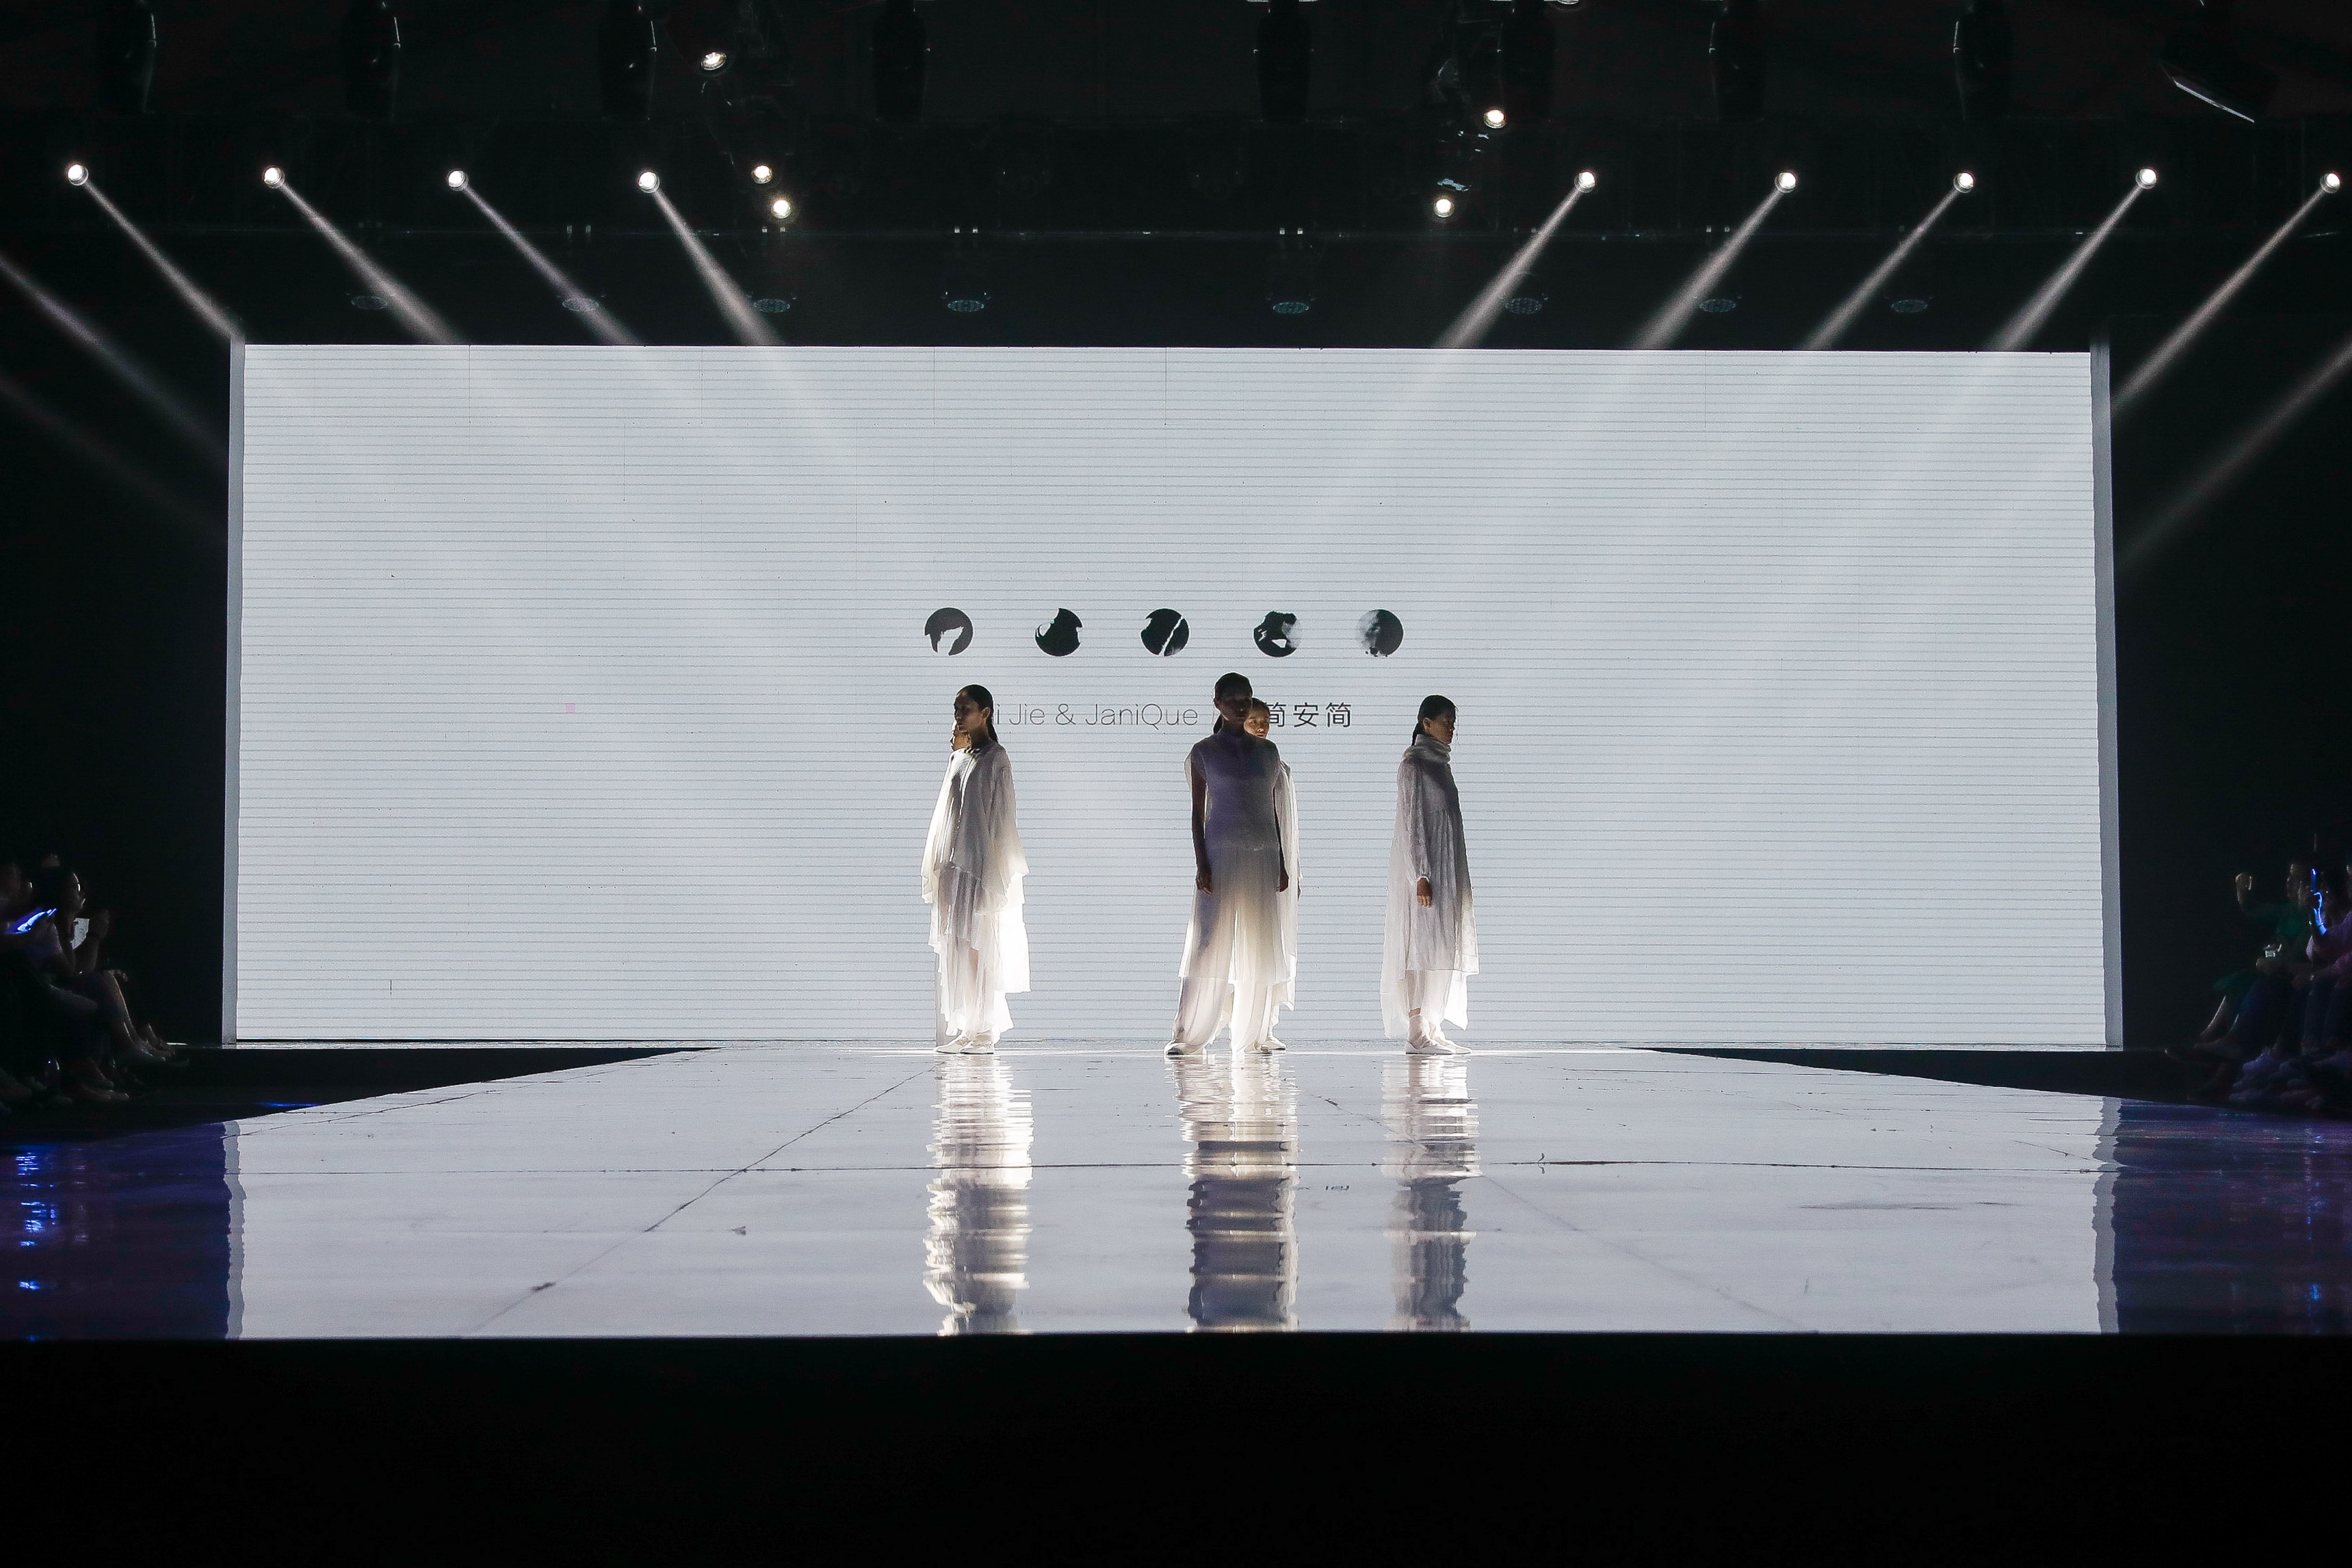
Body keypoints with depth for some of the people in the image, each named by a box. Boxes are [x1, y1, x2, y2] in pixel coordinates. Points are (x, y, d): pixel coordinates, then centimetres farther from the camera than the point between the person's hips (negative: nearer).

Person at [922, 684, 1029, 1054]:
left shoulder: (995, 758, -4)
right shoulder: (958, 757, 17)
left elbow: (1000, 817, -9)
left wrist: (993, 876, -14)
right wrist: (939, 867, 13)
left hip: (979, 866, -7)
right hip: (953, 864, 7)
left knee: (979, 949, -8)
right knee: (956, 951, 5)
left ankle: (984, 1032, -6)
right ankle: (964, 1030, 8)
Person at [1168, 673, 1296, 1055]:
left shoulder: (1267, 751, 12)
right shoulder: (1205, 752, 3)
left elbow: (1274, 810, 14)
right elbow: (1197, 812, 0)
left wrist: (1282, 865, 10)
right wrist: (1201, 864, -9)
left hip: (1263, 856, 4)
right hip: (1222, 853, -4)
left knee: (1262, 946, 4)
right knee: (1212, 944, -10)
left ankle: (1256, 1032, 11)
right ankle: (1187, 1035, -9)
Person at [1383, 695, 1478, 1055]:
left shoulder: (1440, 762, 17)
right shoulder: (1415, 763, -9)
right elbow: (1412, 821, -14)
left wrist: (1454, 876, 18)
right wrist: (1420, 875, -20)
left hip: (1446, 868, 9)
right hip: (1423, 866, -9)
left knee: (1444, 943, 7)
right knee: (1423, 943, -11)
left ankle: (1434, 1029, 9)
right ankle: (1418, 1032, -12)